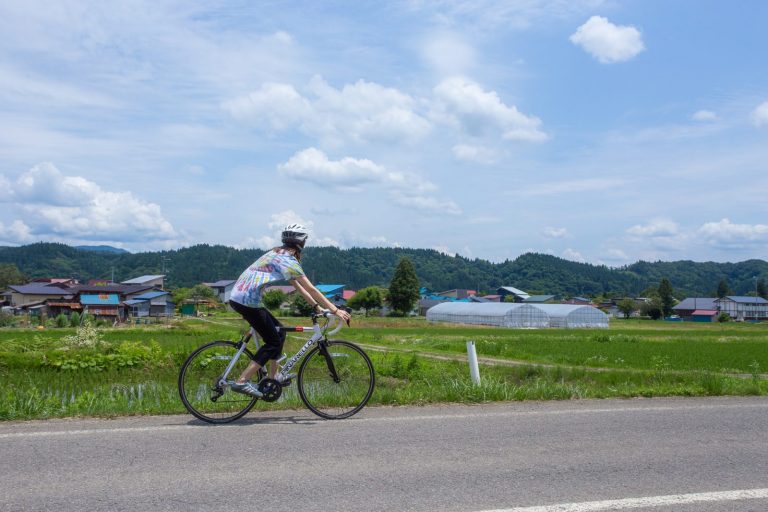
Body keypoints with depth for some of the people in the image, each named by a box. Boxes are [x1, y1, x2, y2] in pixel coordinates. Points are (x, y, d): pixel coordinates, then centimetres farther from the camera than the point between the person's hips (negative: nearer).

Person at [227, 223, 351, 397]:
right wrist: (335, 310, -11)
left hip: (237, 296, 9)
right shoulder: (289, 260, -10)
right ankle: (241, 381, -7)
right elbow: (311, 289, -13)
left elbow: (298, 286, 21)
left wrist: (318, 306, 19)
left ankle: (273, 378, 23)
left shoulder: (277, 255, 18)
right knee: (273, 342, -2)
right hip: (247, 300, -9)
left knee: (278, 332, 17)